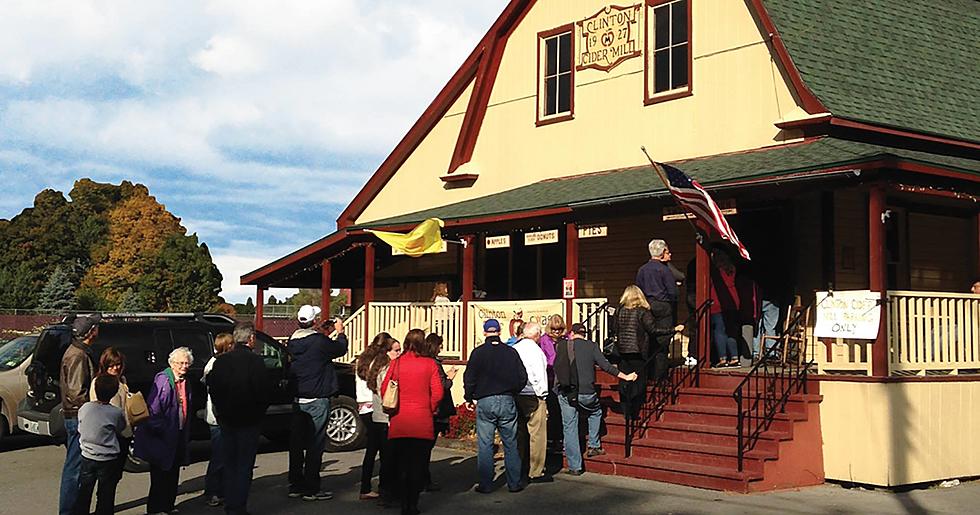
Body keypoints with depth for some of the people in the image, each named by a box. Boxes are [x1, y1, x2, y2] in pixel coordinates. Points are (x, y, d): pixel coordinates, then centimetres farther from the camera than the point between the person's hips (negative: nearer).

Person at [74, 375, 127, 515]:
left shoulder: (84, 408, -7)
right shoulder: (116, 413, -14)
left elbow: (80, 430, 4)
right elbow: (121, 430, 1)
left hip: (87, 457, 3)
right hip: (108, 460, -3)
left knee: (83, 494, 15)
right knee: (105, 496, 8)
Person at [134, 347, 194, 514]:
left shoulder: (184, 381, 10)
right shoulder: (163, 380, -17)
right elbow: (153, 409, -20)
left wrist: (186, 434, 17)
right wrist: (161, 430, -18)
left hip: (178, 436, 8)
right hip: (163, 437, -8)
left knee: (173, 472, 16)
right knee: (161, 474, -2)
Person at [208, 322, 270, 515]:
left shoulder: (221, 361, 1)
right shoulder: (255, 361, -15)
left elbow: (212, 388, 6)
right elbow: (264, 392, -14)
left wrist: (222, 411, 16)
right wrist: (258, 413, 2)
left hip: (226, 419, 5)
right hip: (248, 420, -5)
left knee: (229, 463, 15)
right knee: (244, 464, 2)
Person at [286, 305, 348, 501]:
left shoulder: (293, 341, 5)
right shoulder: (319, 341, -17)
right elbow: (341, 349, -3)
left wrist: (319, 332, 23)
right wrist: (340, 332, 14)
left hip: (297, 400, 7)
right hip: (317, 400, -7)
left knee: (296, 442, 13)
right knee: (315, 444, -1)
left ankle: (295, 485, 20)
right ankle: (311, 489, 1)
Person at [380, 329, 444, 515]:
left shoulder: (396, 363, -1)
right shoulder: (430, 364, -5)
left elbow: (384, 390, -1)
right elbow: (437, 393, -6)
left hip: (399, 423, 2)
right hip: (422, 423, -1)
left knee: (402, 465, 11)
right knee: (418, 465, 8)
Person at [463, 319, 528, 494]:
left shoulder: (478, 353, -4)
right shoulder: (511, 352, 1)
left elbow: (469, 378, -4)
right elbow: (522, 377, 3)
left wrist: (469, 398, 10)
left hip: (485, 402, -1)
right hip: (507, 401, 2)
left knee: (485, 445, 4)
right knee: (511, 444, 9)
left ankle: (485, 484, 6)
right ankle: (514, 483, 12)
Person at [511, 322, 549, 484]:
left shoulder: (514, 348, 5)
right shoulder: (535, 350, -12)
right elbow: (539, 376, -13)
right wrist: (542, 395, -4)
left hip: (516, 396, 7)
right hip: (533, 396, -7)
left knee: (520, 434, 14)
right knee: (537, 435, -1)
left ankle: (520, 471, 21)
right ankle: (536, 473, 1)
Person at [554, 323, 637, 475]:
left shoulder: (561, 346, 3)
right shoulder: (591, 346, 0)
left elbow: (555, 367, 7)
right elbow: (605, 365, -1)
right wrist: (625, 377, 9)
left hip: (565, 394, 1)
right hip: (586, 393, -1)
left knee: (569, 428, 6)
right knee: (595, 413, 30)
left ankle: (574, 467, 8)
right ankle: (594, 446, 27)